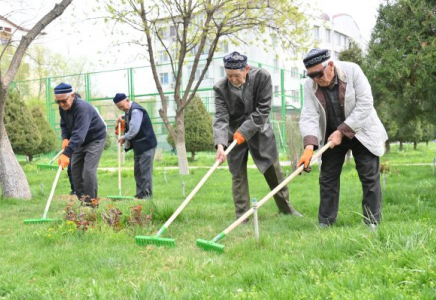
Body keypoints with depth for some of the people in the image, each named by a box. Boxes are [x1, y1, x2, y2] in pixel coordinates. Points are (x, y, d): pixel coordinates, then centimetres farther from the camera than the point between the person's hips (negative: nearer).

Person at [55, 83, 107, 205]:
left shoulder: (82, 108, -34)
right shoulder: (63, 108, -8)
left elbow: (79, 134, -45)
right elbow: (64, 125, 8)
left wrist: (67, 153, -54)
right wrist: (65, 138, -15)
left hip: (95, 139, -8)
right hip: (80, 141, 8)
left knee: (89, 170, -17)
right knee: (75, 170, 6)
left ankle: (91, 203, -9)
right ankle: (82, 201, 14)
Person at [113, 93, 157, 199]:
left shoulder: (136, 111, -20)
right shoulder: (129, 111, 10)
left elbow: (134, 130, -25)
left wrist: (124, 137, -10)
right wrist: (122, 117, 12)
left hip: (146, 144, -10)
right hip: (138, 145, 10)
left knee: (145, 170, -8)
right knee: (138, 171, 10)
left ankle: (147, 194, -5)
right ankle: (139, 194, 15)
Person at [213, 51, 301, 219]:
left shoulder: (262, 77, -18)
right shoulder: (220, 88, -16)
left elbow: (263, 110, -18)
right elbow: (221, 117, -22)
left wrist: (244, 131, -23)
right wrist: (220, 144, -37)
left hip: (259, 131, 0)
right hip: (235, 134, 0)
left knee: (274, 171, 8)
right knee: (238, 174, -1)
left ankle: (285, 207, 27)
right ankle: (241, 217, 8)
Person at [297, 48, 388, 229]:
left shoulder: (352, 71, -21)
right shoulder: (310, 85, -13)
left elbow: (365, 104, -22)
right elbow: (309, 116, -21)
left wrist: (342, 131, -25)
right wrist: (309, 145, -38)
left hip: (361, 131, -3)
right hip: (332, 135, 3)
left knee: (370, 176, -3)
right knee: (328, 177, 4)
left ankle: (372, 222, 7)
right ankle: (325, 222, 14)